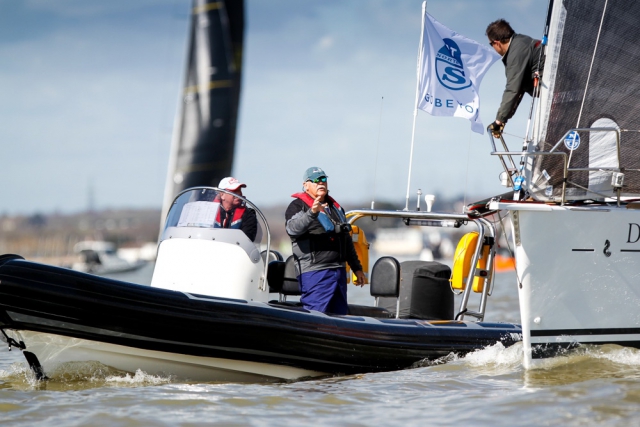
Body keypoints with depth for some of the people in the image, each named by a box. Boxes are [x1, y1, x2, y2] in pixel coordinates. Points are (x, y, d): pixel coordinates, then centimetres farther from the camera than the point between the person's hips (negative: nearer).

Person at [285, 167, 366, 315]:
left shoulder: (335, 207, 21)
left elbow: (347, 240, 28)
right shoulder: (298, 206, -3)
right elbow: (293, 229, -25)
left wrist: (357, 268, 27)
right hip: (314, 273, -8)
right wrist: (312, 213, -41)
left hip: (339, 271, 8)